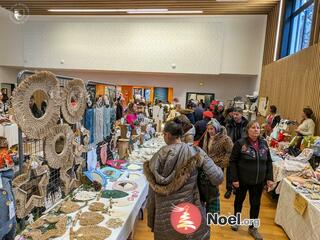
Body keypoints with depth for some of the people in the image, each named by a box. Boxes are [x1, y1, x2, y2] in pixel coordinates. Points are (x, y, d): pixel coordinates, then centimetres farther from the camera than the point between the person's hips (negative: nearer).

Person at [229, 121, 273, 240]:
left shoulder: (264, 143, 0)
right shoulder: (240, 143, -14)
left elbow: (269, 162, 7)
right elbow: (233, 162, -12)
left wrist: (269, 178, 2)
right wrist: (234, 179, -15)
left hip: (259, 181, 3)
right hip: (242, 180, -3)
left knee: (256, 204, 13)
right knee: (239, 200, 18)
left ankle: (253, 227, 33)